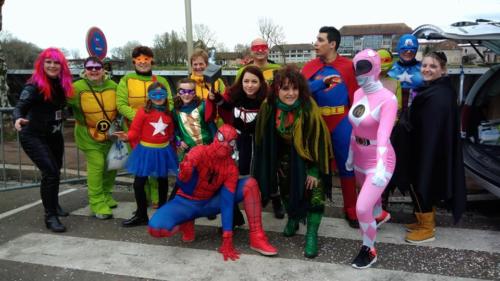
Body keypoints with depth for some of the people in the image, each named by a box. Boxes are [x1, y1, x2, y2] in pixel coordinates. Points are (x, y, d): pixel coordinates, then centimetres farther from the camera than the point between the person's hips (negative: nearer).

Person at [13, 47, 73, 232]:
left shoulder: (62, 84, -1)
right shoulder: (34, 86, -20)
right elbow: (21, 107, -30)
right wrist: (18, 119, -49)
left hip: (54, 135, 7)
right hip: (33, 136, -7)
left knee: (55, 170, 19)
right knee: (51, 172, -17)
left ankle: (54, 205, 42)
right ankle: (50, 216, -6)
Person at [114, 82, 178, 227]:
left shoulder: (168, 114, 4)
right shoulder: (143, 112, -10)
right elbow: (135, 131, -13)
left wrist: (173, 146, 5)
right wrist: (127, 136, -32)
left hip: (163, 151, 3)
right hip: (146, 151, -3)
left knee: (163, 182, 15)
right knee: (139, 183, -2)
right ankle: (141, 215, 12)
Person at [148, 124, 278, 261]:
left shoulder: (231, 167, -15)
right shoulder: (199, 152, -25)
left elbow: (227, 201, -21)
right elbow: (187, 190, -29)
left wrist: (227, 241, -27)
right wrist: (184, 175, -55)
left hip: (210, 203, 3)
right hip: (186, 202, -2)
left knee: (250, 184, -16)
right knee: (156, 228, -32)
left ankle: (256, 238, -13)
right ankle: (186, 223, 2)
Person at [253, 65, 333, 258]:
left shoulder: (308, 107, -28)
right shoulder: (268, 107, -17)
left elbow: (318, 139, -22)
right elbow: (263, 137, -5)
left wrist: (315, 170, -21)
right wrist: (271, 166, -1)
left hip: (306, 157, -4)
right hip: (284, 157, 4)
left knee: (314, 191, -13)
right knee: (286, 189, 17)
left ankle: (312, 235, 0)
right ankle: (293, 219, 43)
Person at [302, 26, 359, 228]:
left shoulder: (348, 66, -4)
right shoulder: (309, 67, 4)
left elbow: (355, 96, -3)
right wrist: (321, 83, -23)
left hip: (341, 123, -2)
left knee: (346, 166, 7)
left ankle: (351, 211, 20)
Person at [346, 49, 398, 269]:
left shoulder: (388, 99, -24)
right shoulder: (358, 93, -1)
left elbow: (384, 135, -36)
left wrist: (381, 167, -45)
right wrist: (351, 154, 14)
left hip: (379, 161, -7)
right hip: (361, 158, 7)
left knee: (362, 208, -11)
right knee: (370, 195, 29)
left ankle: (369, 251, 15)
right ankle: (380, 215, 64)